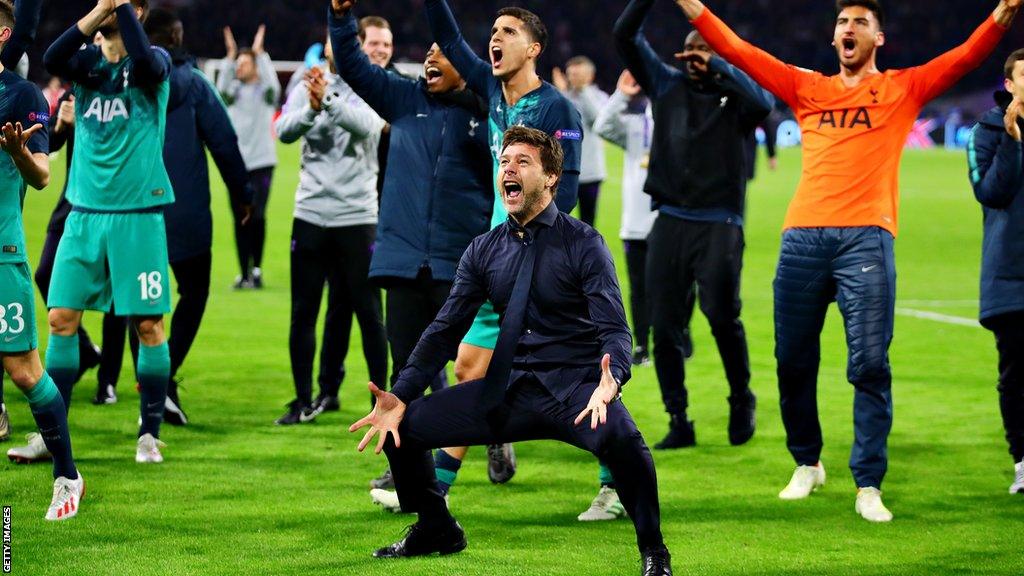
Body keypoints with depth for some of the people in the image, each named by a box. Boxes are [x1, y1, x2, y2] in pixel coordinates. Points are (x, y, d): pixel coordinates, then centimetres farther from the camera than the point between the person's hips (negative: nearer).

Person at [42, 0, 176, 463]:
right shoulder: (87, 61, 8)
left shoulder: (153, 62, -2)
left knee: (148, 325, -1)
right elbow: (52, 59, -14)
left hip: (138, 214, -4)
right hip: (85, 212, 4)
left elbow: (146, 61, -27)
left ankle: (150, 433, 9)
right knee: (61, 318, 0)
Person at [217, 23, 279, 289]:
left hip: (262, 161, -3)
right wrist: (230, 55, -17)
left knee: (257, 216, -11)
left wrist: (259, 53, -19)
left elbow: (272, 82, -17)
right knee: (240, 219, 1)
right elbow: (222, 86, -10)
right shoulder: (233, 92, 10)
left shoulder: (265, 91, 4)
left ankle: (257, 269, -1)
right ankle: (244, 272, 5)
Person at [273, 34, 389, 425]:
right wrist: (311, 108, -31)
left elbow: (366, 125, -21)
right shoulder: (305, 90, 6)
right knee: (303, 312, 5)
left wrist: (329, 101, -39)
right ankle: (304, 402, 13)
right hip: (310, 214, 2)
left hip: (357, 217, -2)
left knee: (368, 312, 0)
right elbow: (284, 131, -10)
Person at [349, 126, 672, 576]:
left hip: (574, 390, -5)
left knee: (620, 437, -38)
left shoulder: (583, 244, -6)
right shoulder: (484, 251, 8)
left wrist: (610, 383, -37)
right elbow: (446, 329, 8)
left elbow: (614, 331, -14)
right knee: (403, 425, -3)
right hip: (509, 389, 5)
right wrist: (401, 395, -6)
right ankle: (436, 530, 24)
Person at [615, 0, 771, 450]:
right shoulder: (667, 85, 12)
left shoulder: (733, 96, 3)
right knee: (665, 327, 3)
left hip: (718, 224, -4)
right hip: (669, 222, 4)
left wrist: (716, 67, -15)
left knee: (721, 314, -17)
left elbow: (763, 102, -21)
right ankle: (678, 423, 11)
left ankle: (742, 401, 6)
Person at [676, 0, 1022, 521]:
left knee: (869, 365, -8)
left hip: (866, 238, -3)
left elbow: (965, 57, -1)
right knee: (793, 361, 8)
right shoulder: (807, 88, 18)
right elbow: (738, 51, 15)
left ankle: (869, 486, -4)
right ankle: (807, 464, 26)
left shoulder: (903, 88, 12)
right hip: (802, 237, 3)